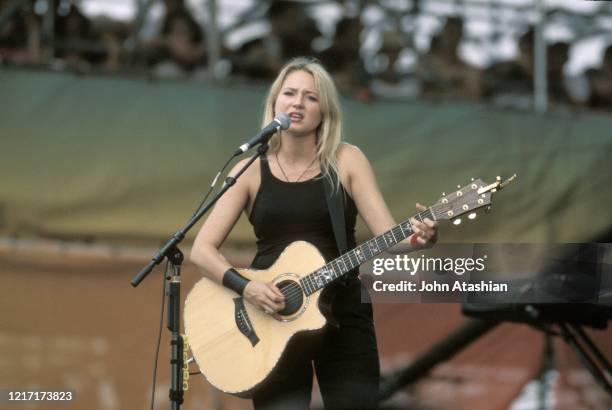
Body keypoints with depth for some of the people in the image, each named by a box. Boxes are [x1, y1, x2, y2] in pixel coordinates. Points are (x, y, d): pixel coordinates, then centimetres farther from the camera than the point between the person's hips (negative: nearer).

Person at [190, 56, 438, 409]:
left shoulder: (346, 160, 0)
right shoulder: (251, 171, 1)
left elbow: (388, 234, -8)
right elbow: (203, 249, -2)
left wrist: (419, 237, -29)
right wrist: (245, 287, -18)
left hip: (342, 315, 0)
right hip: (272, 318, 0)